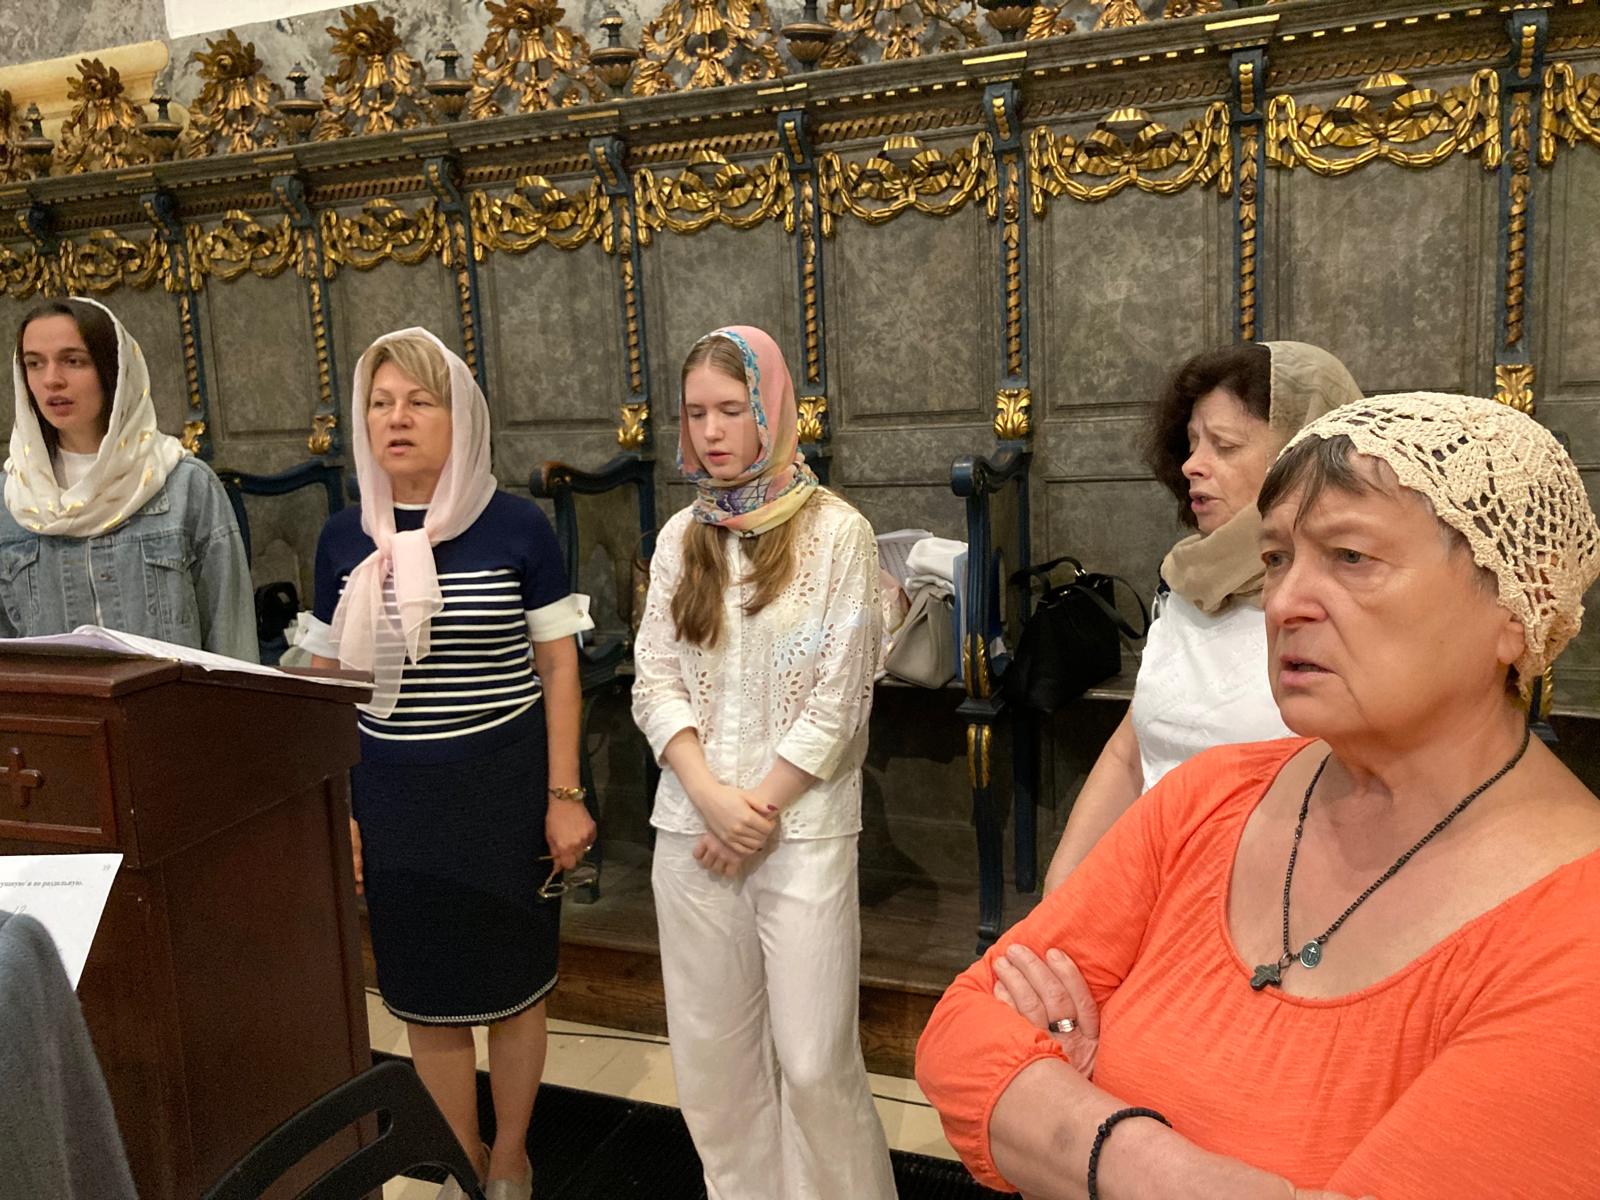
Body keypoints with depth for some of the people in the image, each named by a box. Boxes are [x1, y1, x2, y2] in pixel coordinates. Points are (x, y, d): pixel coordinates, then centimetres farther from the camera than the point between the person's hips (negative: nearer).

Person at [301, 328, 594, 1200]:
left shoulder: (516, 529, -8)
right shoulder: (344, 539, 2)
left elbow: (558, 666, -4)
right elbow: (325, 680, 8)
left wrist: (563, 795, -7)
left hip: (504, 787, -2)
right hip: (393, 795, 3)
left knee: (512, 984, 11)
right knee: (427, 994, 12)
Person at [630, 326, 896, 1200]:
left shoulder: (836, 532, -5)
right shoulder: (682, 537, 8)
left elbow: (837, 702, -8)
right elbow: (654, 685, 4)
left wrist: (759, 808, -10)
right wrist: (713, 796, -10)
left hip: (802, 829, -4)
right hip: (693, 828, 4)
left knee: (813, 1060, -1)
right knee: (711, 1051, 11)